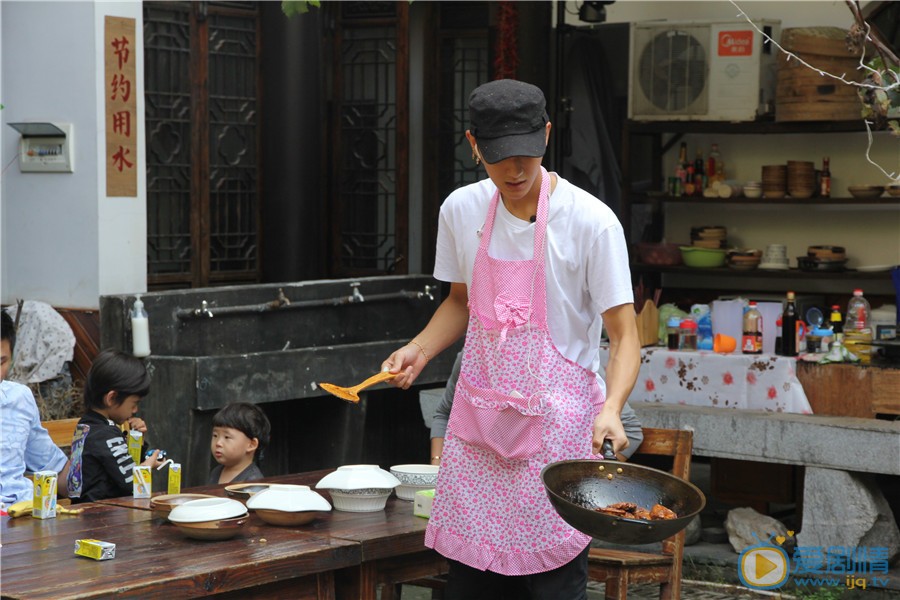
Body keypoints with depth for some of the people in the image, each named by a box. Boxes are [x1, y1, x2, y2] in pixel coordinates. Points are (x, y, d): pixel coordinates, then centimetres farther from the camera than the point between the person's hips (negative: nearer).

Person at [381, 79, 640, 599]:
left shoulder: (590, 221, -12)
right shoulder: (462, 211, 4)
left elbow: (624, 334, -11)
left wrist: (611, 410, -27)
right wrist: (420, 349, 3)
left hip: (555, 426, -4)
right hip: (479, 420, 5)